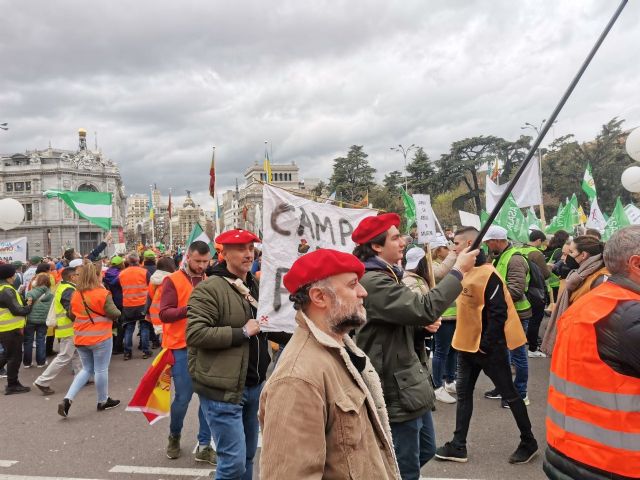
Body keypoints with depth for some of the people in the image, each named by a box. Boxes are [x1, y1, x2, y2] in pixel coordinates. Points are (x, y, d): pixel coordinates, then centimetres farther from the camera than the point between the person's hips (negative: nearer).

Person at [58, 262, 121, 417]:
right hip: (100, 337, -6)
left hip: (81, 338, 6)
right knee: (101, 369, 8)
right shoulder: (103, 294, -15)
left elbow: (72, 316, 15)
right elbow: (114, 314, -15)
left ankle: (67, 400, 4)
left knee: (87, 369, 18)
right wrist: (118, 312, 6)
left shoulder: (75, 295, 4)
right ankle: (103, 401, 22)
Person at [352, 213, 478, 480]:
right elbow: (424, 308, -30)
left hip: (412, 386, 10)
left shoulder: (386, 276, 12)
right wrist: (458, 271, -21)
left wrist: (423, 327, -2)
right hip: (397, 391, -10)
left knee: (426, 450, 25)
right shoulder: (372, 282, -22)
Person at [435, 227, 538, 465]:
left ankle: (528, 443, 24)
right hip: (467, 344, 9)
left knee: (509, 394, 7)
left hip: (488, 347, -9)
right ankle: (458, 446, 21)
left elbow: (498, 313, -22)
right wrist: (463, 337, 11)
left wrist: (487, 344, -19)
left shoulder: (488, 274, -20)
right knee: (463, 394, 12)